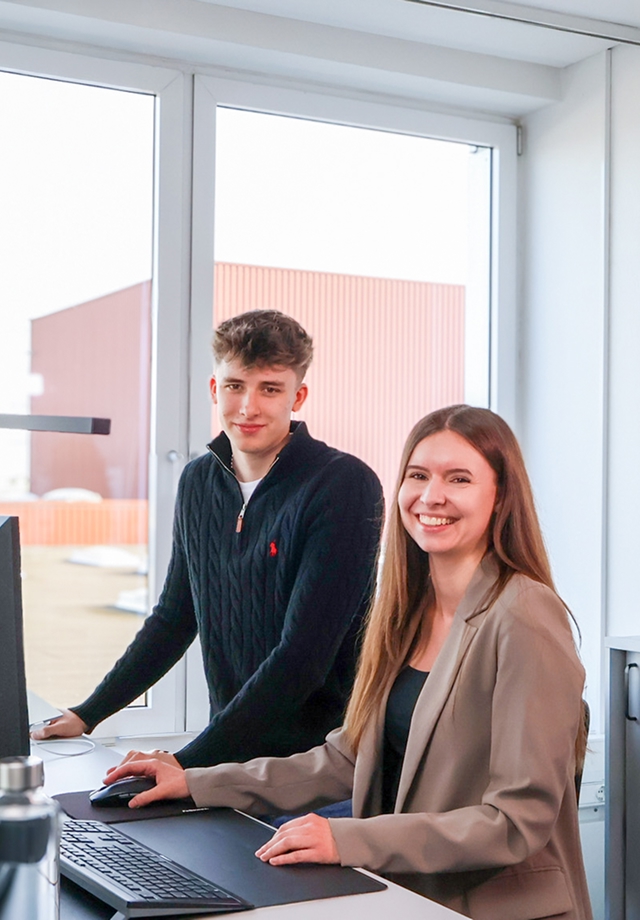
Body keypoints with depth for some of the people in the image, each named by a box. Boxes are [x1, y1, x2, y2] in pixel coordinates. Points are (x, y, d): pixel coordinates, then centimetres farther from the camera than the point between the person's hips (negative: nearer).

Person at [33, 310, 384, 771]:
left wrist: (190, 763, -20)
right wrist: (88, 713, 14)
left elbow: (304, 654, -18)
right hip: (230, 756, 5)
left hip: (322, 762, -5)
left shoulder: (347, 485, -13)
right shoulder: (199, 482, 7)